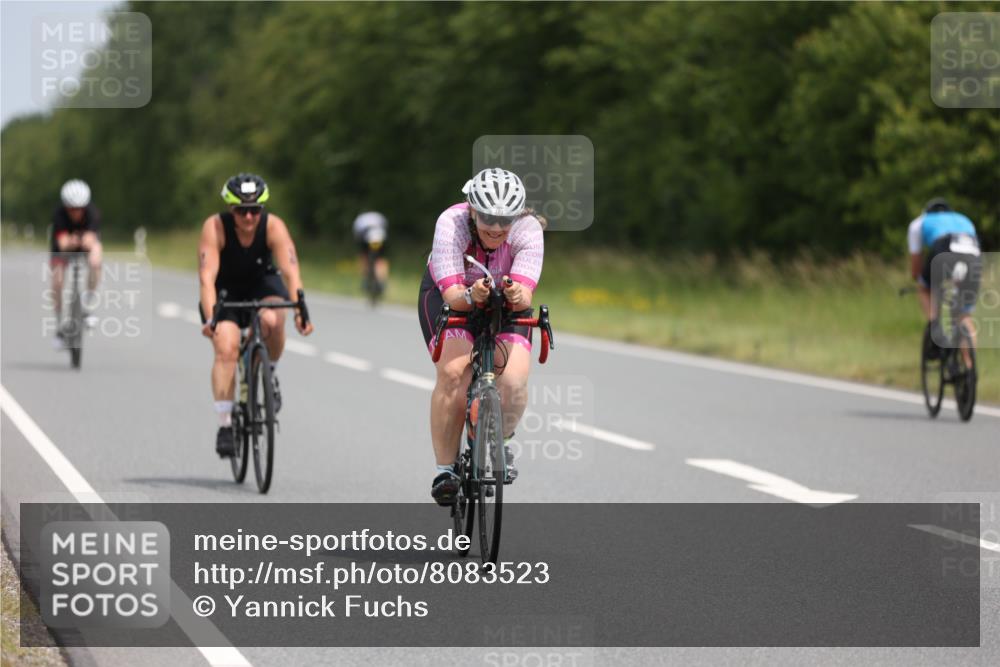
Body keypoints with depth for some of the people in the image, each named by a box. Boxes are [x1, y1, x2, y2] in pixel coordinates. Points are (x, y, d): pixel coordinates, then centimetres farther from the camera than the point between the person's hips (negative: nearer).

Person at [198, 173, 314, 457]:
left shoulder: (274, 226, -24)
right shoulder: (215, 227, -27)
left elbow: (291, 271, -33)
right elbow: (207, 276, -35)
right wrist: (210, 318, -49)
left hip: (263, 284, 1)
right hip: (225, 290, -1)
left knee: (272, 319, -33)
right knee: (226, 348, -22)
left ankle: (269, 373, -2)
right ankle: (225, 425, -18)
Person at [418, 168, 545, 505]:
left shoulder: (529, 229, -29)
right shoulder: (452, 224, -33)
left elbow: (525, 296, -38)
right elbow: (452, 294, -38)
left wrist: (517, 295, -61)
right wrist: (471, 296, -59)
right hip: (448, 295, -1)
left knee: (514, 381, -22)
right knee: (453, 372, -27)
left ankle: (500, 441, 10)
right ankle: (445, 467, -14)